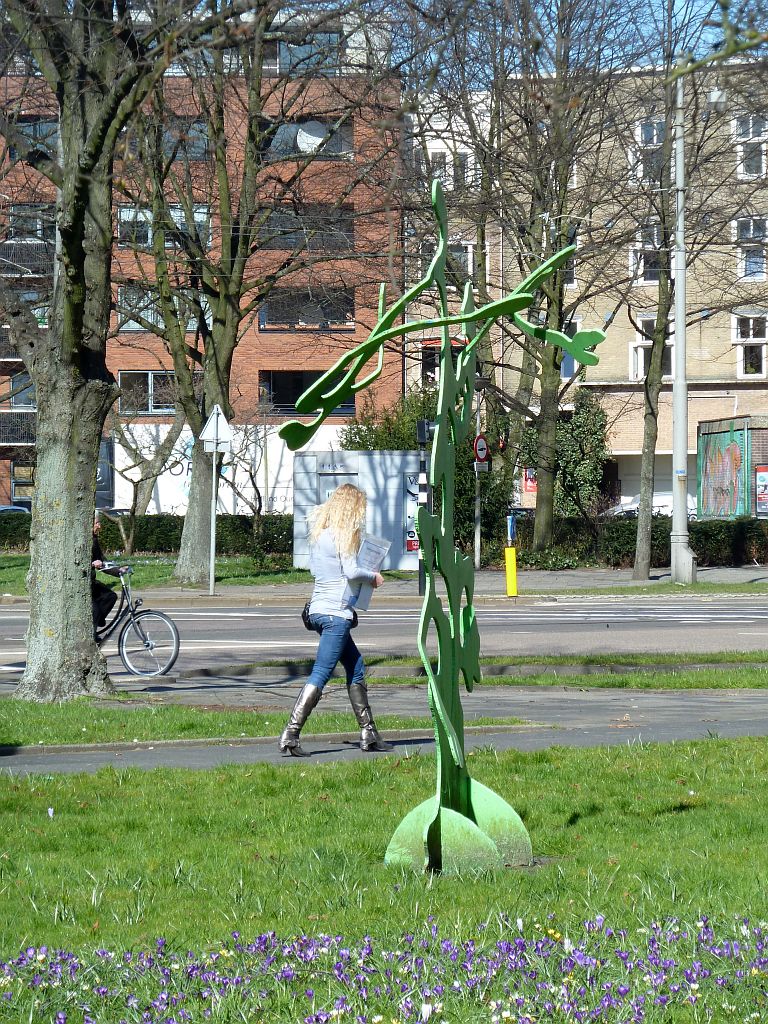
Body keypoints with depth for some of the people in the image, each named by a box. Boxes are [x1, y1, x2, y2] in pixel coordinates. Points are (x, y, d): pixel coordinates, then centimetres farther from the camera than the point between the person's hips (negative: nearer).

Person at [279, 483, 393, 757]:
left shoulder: (319, 530, 12)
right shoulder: (343, 534, -12)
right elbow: (351, 571, -17)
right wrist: (373, 577, 1)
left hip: (319, 609, 9)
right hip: (336, 612, -9)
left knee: (356, 667, 16)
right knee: (320, 674, -9)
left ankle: (368, 734, 19)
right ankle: (290, 734, -15)